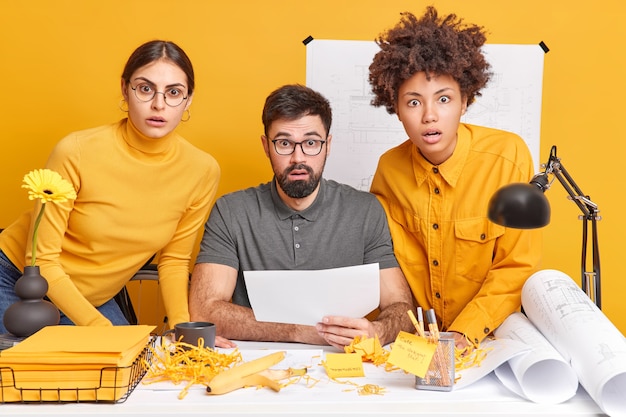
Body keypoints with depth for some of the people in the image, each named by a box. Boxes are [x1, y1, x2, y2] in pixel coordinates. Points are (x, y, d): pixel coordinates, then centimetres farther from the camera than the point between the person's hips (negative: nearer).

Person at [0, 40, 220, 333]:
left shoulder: (202, 171, -15)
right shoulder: (76, 152, -25)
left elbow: (174, 260, -2)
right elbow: (42, 260, -19)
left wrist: (181, 326, -16)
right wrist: (99, 327, -28)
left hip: (95, 301, 3)